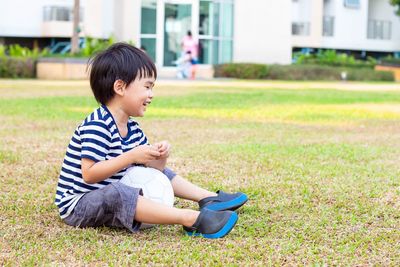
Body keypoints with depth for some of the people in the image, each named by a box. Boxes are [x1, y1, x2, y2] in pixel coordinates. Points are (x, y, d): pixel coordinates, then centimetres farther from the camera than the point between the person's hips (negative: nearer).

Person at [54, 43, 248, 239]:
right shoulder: (97, 126, -21)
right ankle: (192, 219, -45)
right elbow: (89, 174, -30)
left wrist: (160, 157, -14)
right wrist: (131, 156, -32)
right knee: (116, 194, -39)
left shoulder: (131, 127, 8)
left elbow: (152, 167, 8)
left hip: (113, 197, 10)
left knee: (159, 171, 17)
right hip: (77, 205, -10)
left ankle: (209, 199, 9)